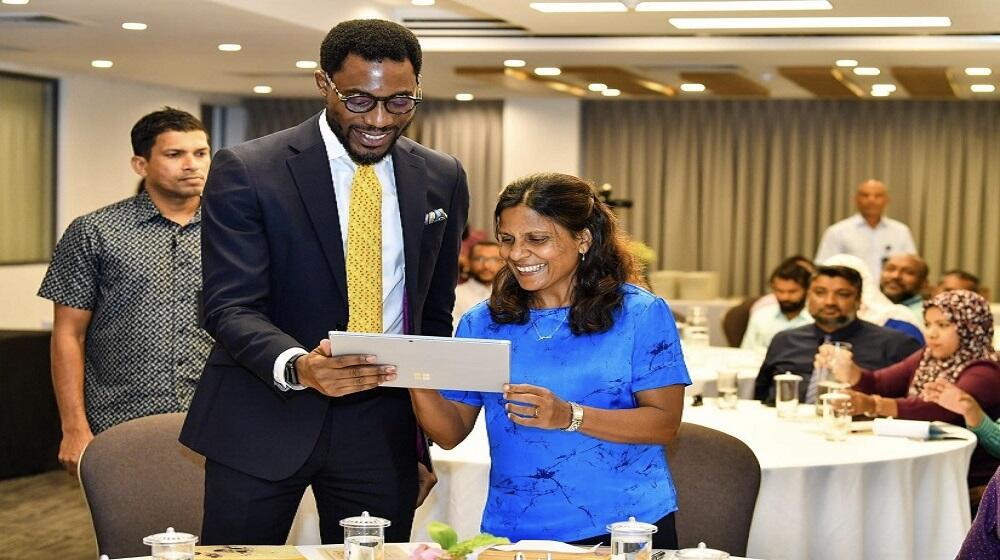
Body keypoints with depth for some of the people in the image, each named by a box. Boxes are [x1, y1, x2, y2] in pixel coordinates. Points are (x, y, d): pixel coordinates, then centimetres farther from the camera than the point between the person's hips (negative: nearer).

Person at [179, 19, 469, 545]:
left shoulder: (441, 179, 6)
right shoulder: (246, 171, -8)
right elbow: (231, 306, -13)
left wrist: (429, 438, 14)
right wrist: (296, 367, -32)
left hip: (382, 423, 3)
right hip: (264, 418, -3)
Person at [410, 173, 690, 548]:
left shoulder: (640, 314, 3)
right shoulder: (481, 323, 11)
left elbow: (665, 422, -4)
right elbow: (451, 433, 9)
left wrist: (569, 416, -16)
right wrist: (420, 385, -11)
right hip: (514, 532, 3)